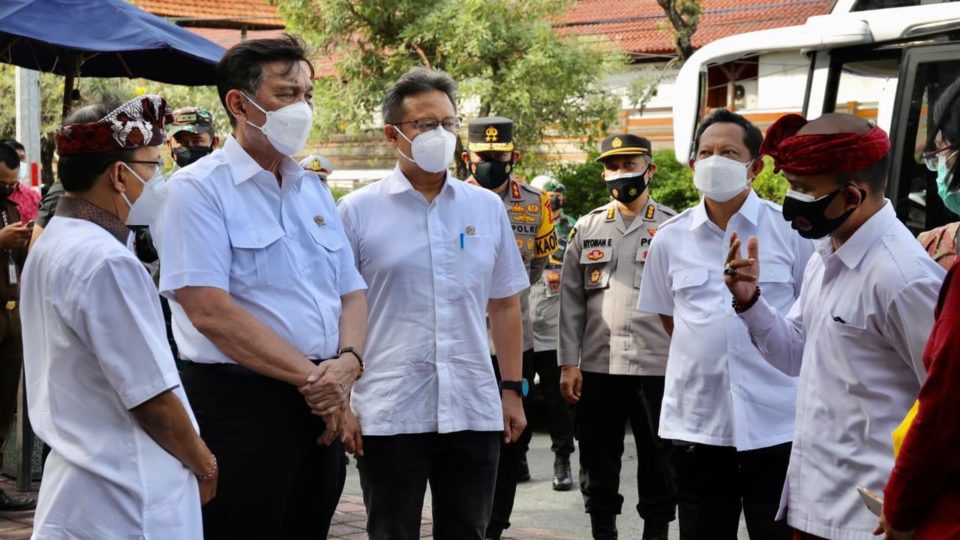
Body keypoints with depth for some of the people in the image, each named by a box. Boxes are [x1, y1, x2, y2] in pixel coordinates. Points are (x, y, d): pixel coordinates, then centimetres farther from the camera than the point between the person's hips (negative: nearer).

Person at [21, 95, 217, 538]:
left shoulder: (51, 245, 11)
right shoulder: (106, 262, -20)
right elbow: (152, 398, -19)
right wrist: (205, 466, -4)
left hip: (75, 485, 9)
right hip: (127, 504, -9)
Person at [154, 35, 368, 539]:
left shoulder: (314, 191, 15)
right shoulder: (198, 189, -8)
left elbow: (352, 293, 15)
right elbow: (210, 311, -17)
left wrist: (347, 362, -7)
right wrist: (310, 376, -15)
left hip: (321, 407, 7)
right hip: (240, 404, -7)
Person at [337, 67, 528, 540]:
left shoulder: (487, 208, 8)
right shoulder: (358, 211, -1)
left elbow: (505, 305, 14)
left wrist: (513, 390, 11)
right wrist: (339, 401, -4)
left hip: (474, 412, 3)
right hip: (389, 414, -3)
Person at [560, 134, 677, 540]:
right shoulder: (586, 228, 10)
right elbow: (571, 300, 8)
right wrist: (568, 363, 1)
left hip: (656, 367, -2)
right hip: (597, 367, 2)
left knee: (658, 461, 4)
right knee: (598, 461, 8)